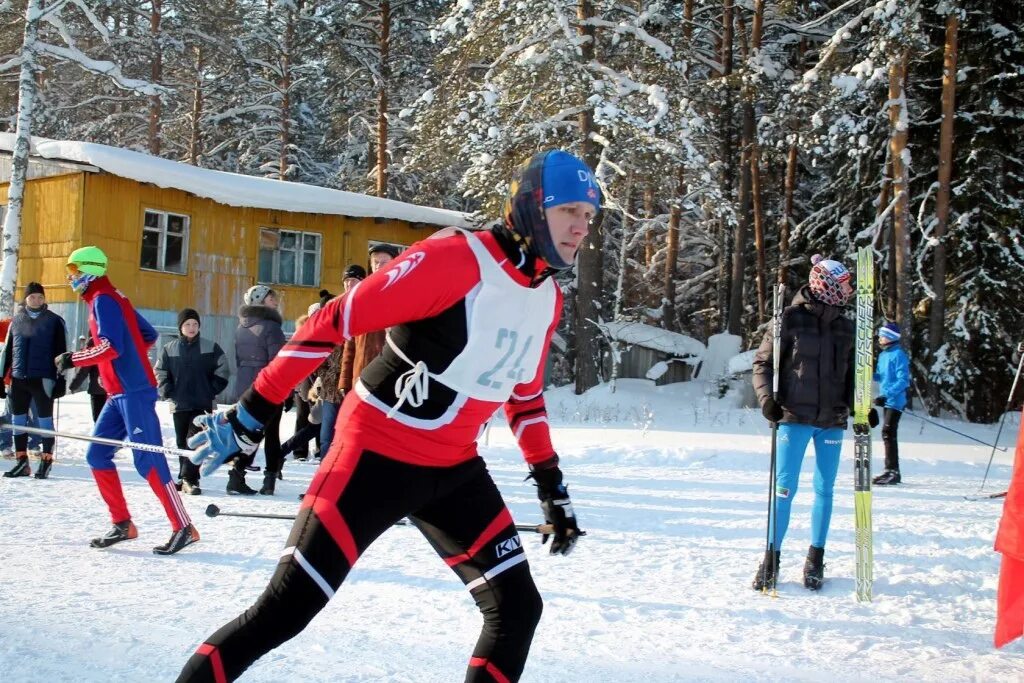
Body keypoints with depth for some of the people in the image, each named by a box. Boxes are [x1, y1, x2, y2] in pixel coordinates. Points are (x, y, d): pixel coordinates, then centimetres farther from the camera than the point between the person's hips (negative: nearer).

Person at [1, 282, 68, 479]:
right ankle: (22, 462, 15)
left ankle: (46, 461, 7)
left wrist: (61, 379, -6)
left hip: (43, 379, -4)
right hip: (19, 378, 4)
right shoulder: (17, 320, 11)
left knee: (45, 419, 1)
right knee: (18, 419, 7)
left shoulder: (54, 321, 0)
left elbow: (61, 351, -1)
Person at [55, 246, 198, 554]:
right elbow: (149, 334, 25)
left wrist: (73, 359, -12)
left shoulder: (103, 299, -9)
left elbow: (111, 347, -20)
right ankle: (122, 524, 12)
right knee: (97, 454, 9)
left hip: (133, 392, -10)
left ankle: (183, 528, -10)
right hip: (120, 393, 10)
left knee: (147, 459, -11)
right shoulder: (110, 299, 20)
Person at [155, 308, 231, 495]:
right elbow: (160, 374, 9)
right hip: (179, 405, 2)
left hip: (203, 404, -2)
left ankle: (188, 479, -12)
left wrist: (211, 391, -3)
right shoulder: (169, 349, 5)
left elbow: (222, 371, 4)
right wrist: (169, 394, -1)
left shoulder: (210, 347, 2)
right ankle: (188, 479, 16)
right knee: (182, 443, 7)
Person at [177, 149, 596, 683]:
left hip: (453, 468, 8)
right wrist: (251, 413, -19)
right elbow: (335, 321, -19)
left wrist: (550, 484, 21)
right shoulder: (454, 259, -18)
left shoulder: (547, 298, 7)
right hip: (377, 452, -7)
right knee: (284, 610, -8)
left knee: (517, 607, 4)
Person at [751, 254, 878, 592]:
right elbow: (763, 362, 0)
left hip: (832, 421, 4)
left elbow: (852, 375, 16)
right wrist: (766, 397, -15)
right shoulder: (790, 319, -4)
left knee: (825, 490, 8)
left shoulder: (846, 328, 8)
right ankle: (771, 558, 7)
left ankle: (816, 559, 19)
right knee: (784, 488, -3)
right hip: (794, 417, -4)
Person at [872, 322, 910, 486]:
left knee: (888, 433, -13)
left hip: (895, 401, -9)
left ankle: (893, 472, -11)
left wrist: (886, 395, -26)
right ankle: (890, 471, 20)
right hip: (886, 400, 9)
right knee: (888, 435, 13)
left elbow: (903, 380, -18)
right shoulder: (883, 355, 15)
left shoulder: (898, 355, -12)